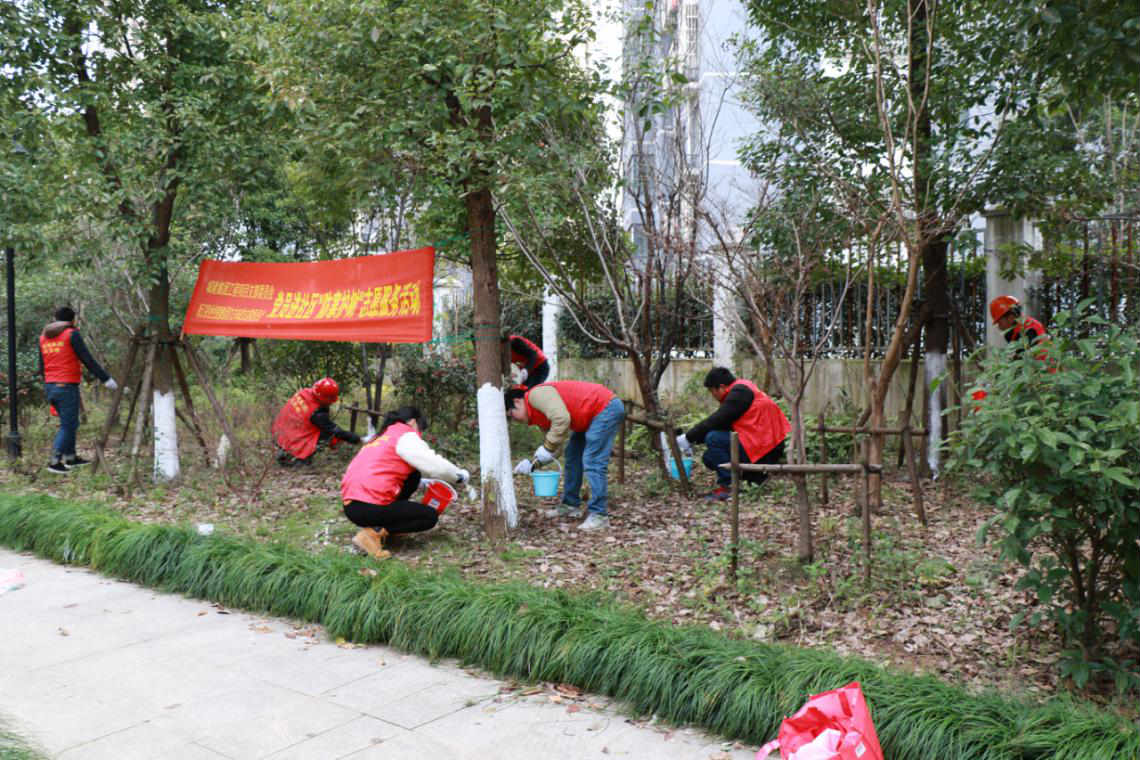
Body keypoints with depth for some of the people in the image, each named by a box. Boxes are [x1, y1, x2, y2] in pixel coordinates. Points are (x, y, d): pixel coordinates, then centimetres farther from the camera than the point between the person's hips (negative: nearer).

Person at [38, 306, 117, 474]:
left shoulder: (44, 337, 13)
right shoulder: (72, 334, -7)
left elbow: (42, 367, 17)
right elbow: (88, 360, -13)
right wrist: (106, 378, -12)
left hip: (50, 387, 7)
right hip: (67, 387, -7)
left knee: (71, 423, 18)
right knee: (67, 426, -2)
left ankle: (71, 457, 25)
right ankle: (55, 462, -7)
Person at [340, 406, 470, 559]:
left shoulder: (384, 437, 23)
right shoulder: (405, 436, -3)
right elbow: (437, 466, -10)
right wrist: (461, 476, 8)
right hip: (369, 508, -9)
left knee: (413, 476, 19)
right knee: (431, 516, 7)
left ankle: (385, 524, 13)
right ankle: (375, 532, -8)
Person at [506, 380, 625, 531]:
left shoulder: (536, 394, -15)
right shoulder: (539, 412, 15)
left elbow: (562, 419, -29)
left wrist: (547, 448, -19)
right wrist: (532, 463, 6)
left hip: (607, 407, -11)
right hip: (593, 414, 11)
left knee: (592, 463, -14)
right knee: (573, 455, 17)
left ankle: (598, 516, -11)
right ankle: (570, 505, 25)